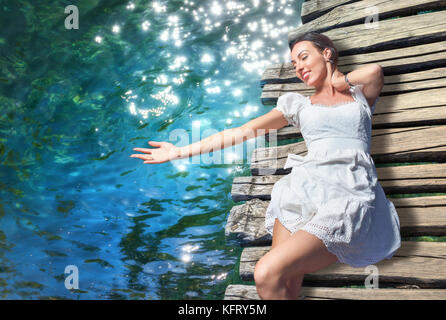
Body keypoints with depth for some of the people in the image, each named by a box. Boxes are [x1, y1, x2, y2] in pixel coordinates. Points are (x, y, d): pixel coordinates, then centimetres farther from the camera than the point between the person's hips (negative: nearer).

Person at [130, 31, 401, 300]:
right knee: (284, 286, -20)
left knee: (268, 274, -25)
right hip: (306, 189, 3)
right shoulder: (298, 104, 23)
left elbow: (374, 71, 0)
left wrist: (338, 81, 19)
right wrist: (181, 152, 12)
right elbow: (242, 132, 17)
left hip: (350, 196, -3)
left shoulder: (360, 94, 22)